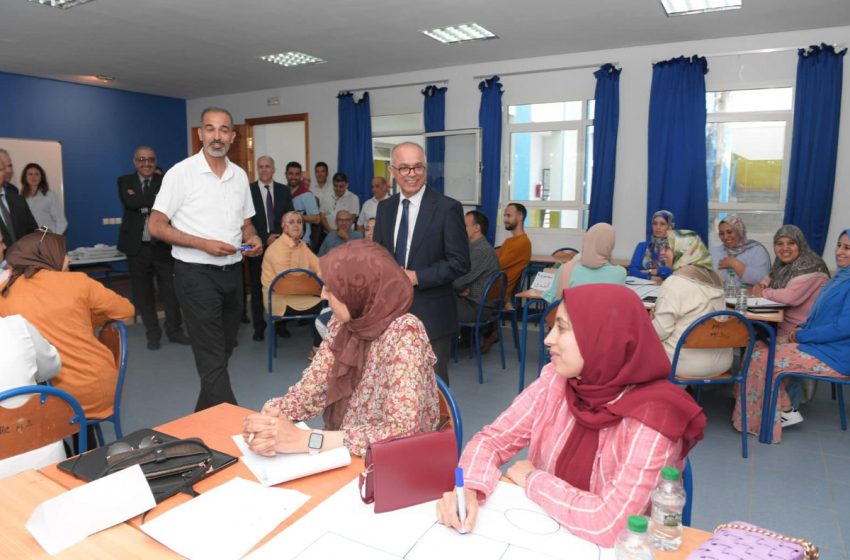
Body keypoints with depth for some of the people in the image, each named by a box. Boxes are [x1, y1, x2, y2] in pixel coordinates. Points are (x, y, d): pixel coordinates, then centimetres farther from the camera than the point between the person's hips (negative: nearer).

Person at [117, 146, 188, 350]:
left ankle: (174, 330, 15)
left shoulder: (164, 182, 3)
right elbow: (129, 203, -13)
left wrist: (142, 203, -14)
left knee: (170, 290, 2)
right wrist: (154, 201, -13)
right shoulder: (125, 181, 6)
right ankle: (152, 333, 20)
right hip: (137, 247, 1)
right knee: (143, 292, 9)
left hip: (163, 246, -1)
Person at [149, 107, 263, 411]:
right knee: (212, 357, -7)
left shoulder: (240, 175, 9)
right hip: (196, 273, -6)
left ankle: (204, 418, 33)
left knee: (224, 350, 15)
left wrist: (252, 238, -4)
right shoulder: (181, 173, -7)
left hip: (232, 271, 6)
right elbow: (156, 226, -9)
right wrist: (203, 244, -19)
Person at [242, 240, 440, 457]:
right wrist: (268, 417, -20)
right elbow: (309, 390, 0)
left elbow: (401, 432, -27)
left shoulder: (403, 333, -23)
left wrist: (303, 439, -29)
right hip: (344, 458, 5)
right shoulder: (341, 324, -5)